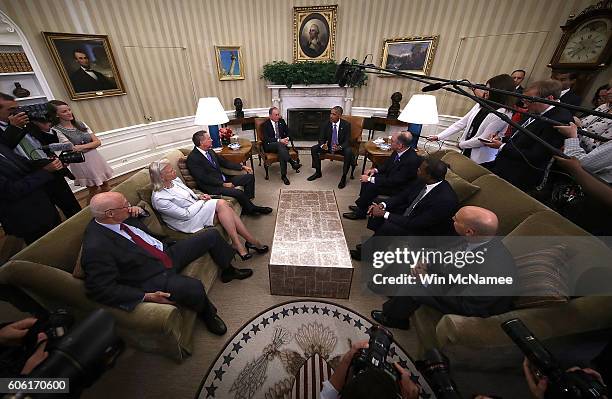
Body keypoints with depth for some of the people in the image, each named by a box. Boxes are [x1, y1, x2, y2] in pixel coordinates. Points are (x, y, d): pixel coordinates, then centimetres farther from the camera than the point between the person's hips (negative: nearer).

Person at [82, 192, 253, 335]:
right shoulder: (96, 248, -25)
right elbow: (101, 289, -24)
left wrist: (137, 210, -3)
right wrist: (147, 296, -27)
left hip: (168, 253, 9)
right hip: (153, 278, -8)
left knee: (212, 235, 7)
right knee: (194, 288, -35)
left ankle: (228, 270, 28)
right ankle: (207, 313, 1)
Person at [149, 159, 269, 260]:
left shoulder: (175, 180, 4)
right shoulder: (159, 198, -20)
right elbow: (185, 214, -20)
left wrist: (199, 197, -1)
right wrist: (202, 201, -12)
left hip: (196, 206, 8)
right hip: (187, 222, -8)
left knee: (224, 205, -19)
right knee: (221, 204, -26)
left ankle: (251, 239, -17)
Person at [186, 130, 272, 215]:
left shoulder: (210, 151, 11)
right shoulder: (192, 158, -13)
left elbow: (224, 162, 19)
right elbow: (204, 178, -19)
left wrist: (242, 167, 9)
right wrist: (223, 184, -23)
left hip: (223, 179, 9)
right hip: (212, 186, -9)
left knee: (249, 177, 2)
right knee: (238, 192, -29)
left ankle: (247, 203, 0)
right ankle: (250, 209, -2)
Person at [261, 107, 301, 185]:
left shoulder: (281, 121, 12)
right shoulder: (266, 124, -2)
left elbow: (288, 132, 14)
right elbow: (266, 139, -13)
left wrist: (287, 139, -9)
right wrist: (279, 140, -24)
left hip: (281, 143, 3)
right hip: (269, 146, -3)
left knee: (282, 151, -34)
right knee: (280, 145, -38)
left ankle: (283, 175, -36)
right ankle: (293, 163, -40)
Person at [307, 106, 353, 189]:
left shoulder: (346, 125, -12)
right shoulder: (326, 124, -6)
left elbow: (347, 141, -16)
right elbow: (321, 138, -6)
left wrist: (339, 147, -38)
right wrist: (322, 145, -32)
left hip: (341, 147, -3)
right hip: (328, 145, 3)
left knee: (349, 152, -35)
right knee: (314, 149, -17)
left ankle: (344, 177, -20)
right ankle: (318, 172, -2)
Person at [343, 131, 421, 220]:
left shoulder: (412, 160, -32)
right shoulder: (398, 151, -8)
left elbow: (394, 181, -29)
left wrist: (370, 179, -26)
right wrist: (376, 170, -6)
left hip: (399, 187, -9)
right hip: (389, 177, 9)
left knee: (371, 186, -23)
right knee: (367, 177, -2)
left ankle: (360, 212, -3)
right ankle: (362, 205, 9)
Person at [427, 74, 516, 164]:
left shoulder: (504, 113, -16)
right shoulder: (481, 105, 4)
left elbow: (484, 139, -18)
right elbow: (461, 123, 3)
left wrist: (461, 144, -6)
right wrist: (438, 137, -4)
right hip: (465, 152, 6)